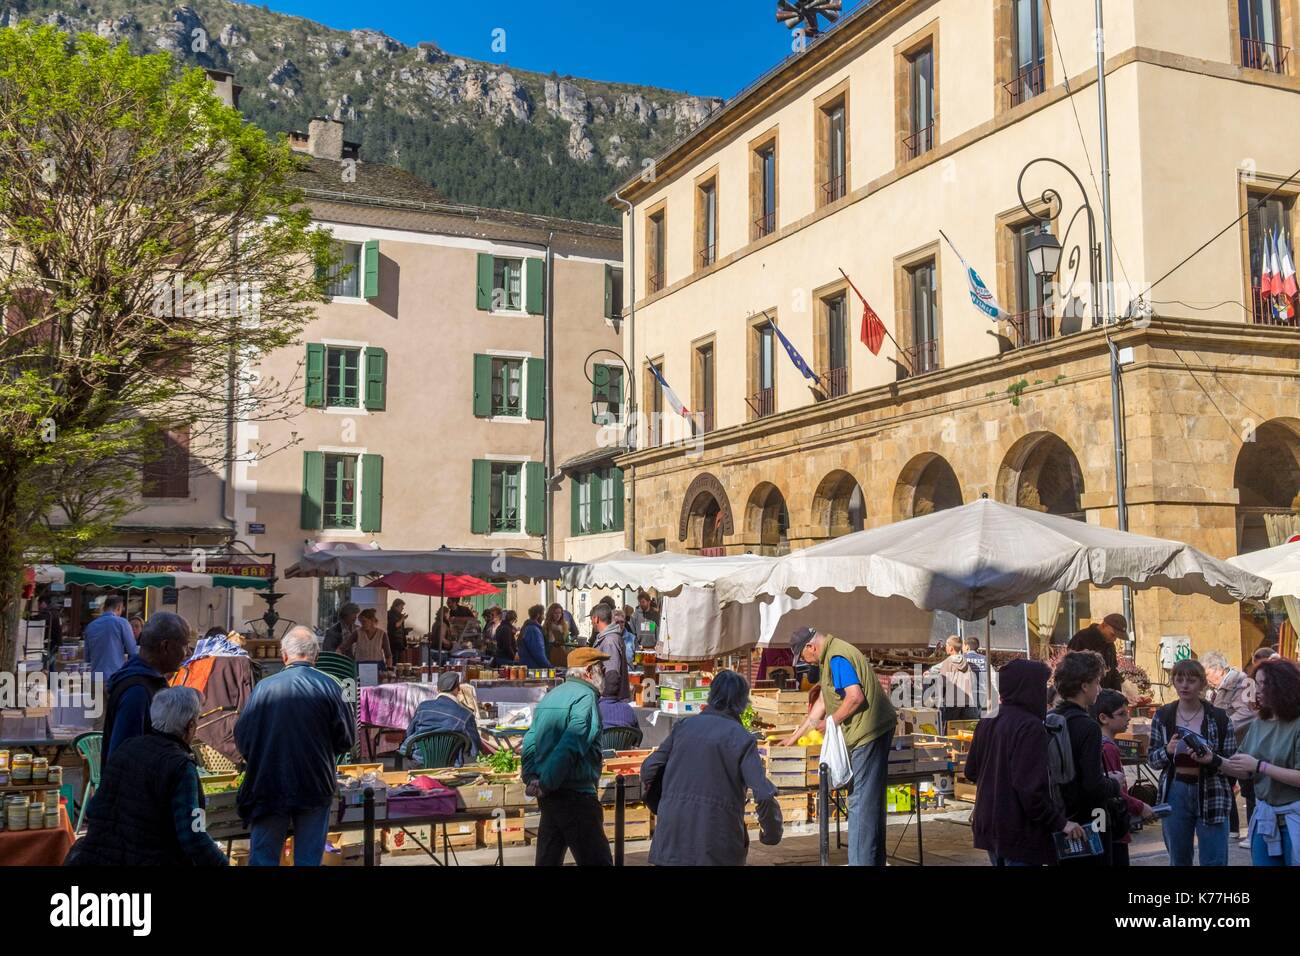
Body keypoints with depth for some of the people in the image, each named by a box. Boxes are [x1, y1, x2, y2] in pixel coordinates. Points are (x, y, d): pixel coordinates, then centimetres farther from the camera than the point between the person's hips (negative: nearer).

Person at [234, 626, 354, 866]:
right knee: (309, 859, 10)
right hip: (316, 788, 0)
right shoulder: (329, 686, -8)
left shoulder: (264, 687, -7)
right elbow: (346, 740, -6)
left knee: (263, 858, 12)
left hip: (270, 787, 0)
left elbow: (241, 738, -4)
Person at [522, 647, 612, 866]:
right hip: (575, 794, -9)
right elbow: (569, 748, -22)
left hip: (549, 794, 9)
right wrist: (546, 784, -17)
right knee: (596, 860, -5)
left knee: (548, 858, 15)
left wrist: (531, 777, 5)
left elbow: (530, 742, 11)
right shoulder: (585, 697, -13)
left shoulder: (550, 696, 14)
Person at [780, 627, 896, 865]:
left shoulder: (837, 658, -15)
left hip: (868, 731, -11)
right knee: (871, 800, 16)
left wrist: (830, 722, -11)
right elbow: (822, 702, 23)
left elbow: (855, 696, -24)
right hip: (875, 730, 11)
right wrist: (795, 736, 26)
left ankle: (861, 861, -4)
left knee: (861, 801, -7)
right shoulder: (829, 658, 18)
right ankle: (875, 860, 25)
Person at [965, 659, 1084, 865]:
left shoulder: (986, 724, 6)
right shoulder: (1031, 727, -18)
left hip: (989, 828, 8)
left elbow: (971, 771, 15)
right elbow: (1032, 789, -24)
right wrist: (1060, 823, -16)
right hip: (1020, 834, -8)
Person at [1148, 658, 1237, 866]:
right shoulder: (1163, 716, 3)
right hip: (1174, 794, 2)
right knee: (1178, 860, 13)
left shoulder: (1219, 718, -2)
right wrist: (1168, 751, -15)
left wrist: (1212, 760, -21)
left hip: (1212, 796, -2)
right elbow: (1152, 761, 6)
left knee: (1215, 861, -1)